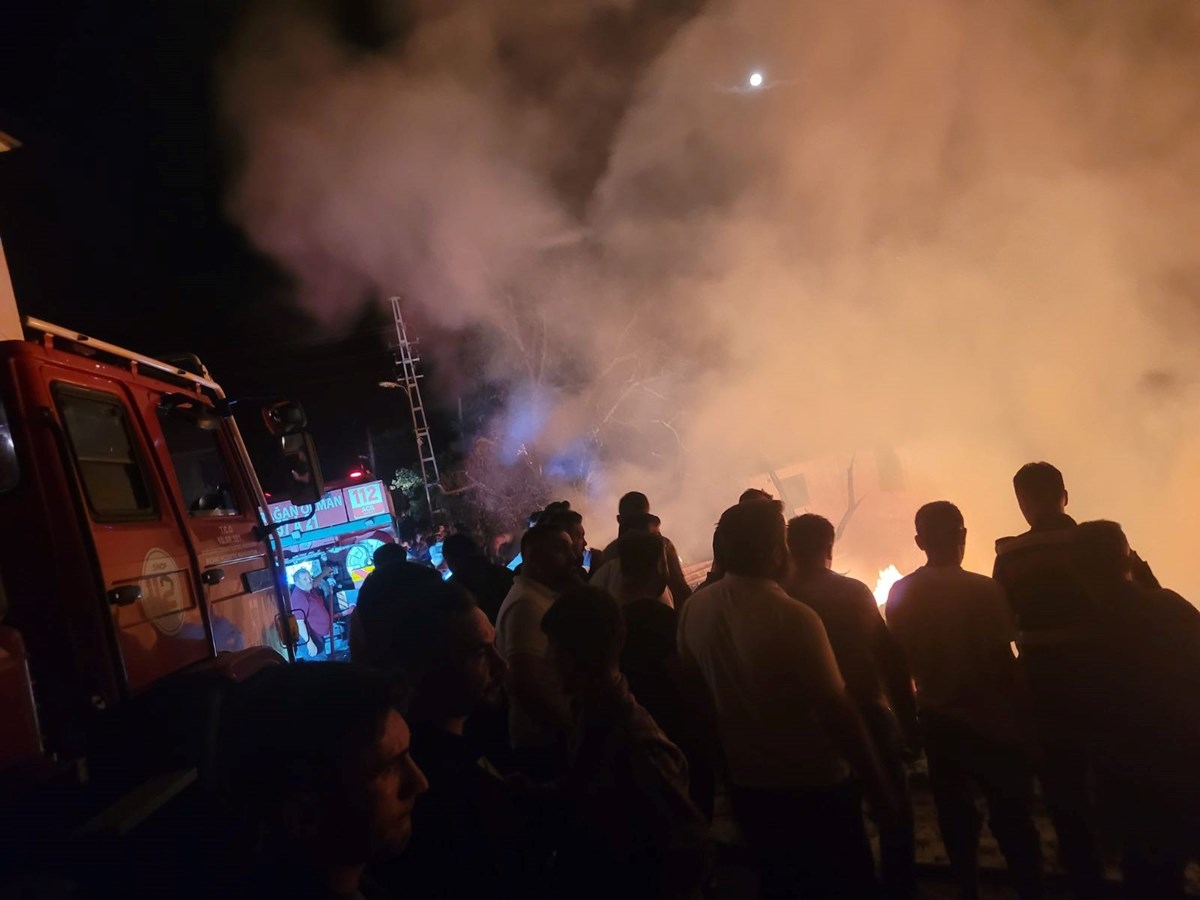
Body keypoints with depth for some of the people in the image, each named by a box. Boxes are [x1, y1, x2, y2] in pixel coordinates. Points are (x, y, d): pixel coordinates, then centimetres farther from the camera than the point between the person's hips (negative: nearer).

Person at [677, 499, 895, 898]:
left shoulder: (695, 608, -8)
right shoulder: (794, 617, -27)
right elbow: (836, 710, -23)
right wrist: (877, 785, -12)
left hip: (747, 783, 6)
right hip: (814, 786, -5)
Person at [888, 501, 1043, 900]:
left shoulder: (901, 594, -3)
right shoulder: (984, 590, -17)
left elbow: (901, 661, 3)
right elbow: (1003, 662, -16)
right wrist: (1023, 716, -6)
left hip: (938, 720, 4)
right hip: (991, 718, -4)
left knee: (955, 815, 16)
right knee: (1011, 817, 8)